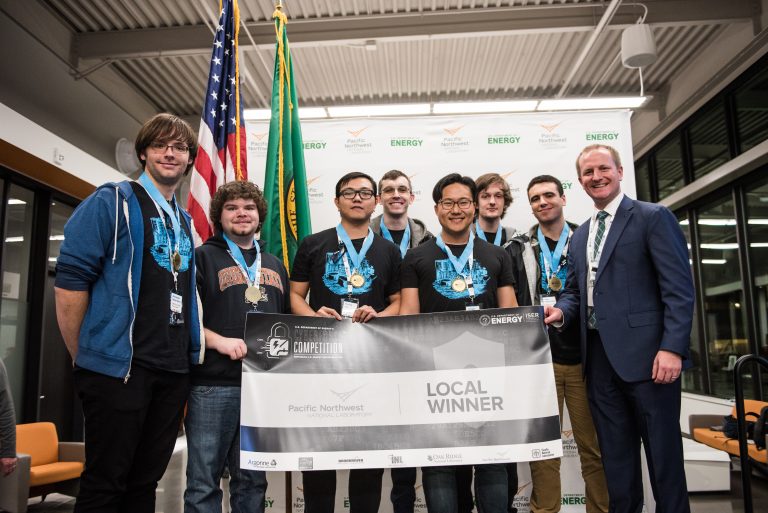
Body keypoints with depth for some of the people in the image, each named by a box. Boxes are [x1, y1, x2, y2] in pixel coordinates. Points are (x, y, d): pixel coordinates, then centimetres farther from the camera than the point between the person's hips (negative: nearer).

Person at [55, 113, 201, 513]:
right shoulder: (112, 203, -4)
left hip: (174, 371, 6)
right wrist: (84, 357, -5)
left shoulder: (183, 221, 17)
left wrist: (187, 355, 15)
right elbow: (69, 280, -9)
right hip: (119, 367, -6)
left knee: (146, 480, 14)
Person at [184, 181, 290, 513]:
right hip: (213, 385, -5)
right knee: (204, 481, 3)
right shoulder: (203, 257, 2)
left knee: (253, 480, 14)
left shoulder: (274, 265, 19)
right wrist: (219, 341, -17)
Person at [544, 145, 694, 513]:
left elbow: (679, 288, -10)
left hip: (645, 355, -6)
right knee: (615, 455, 14)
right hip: (599, 358, 6)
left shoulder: (653, 218, -3)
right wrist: (562, 311, -2)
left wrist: (673, 348, -18)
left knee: (663, 452, 4)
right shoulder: (580, 235, 18)